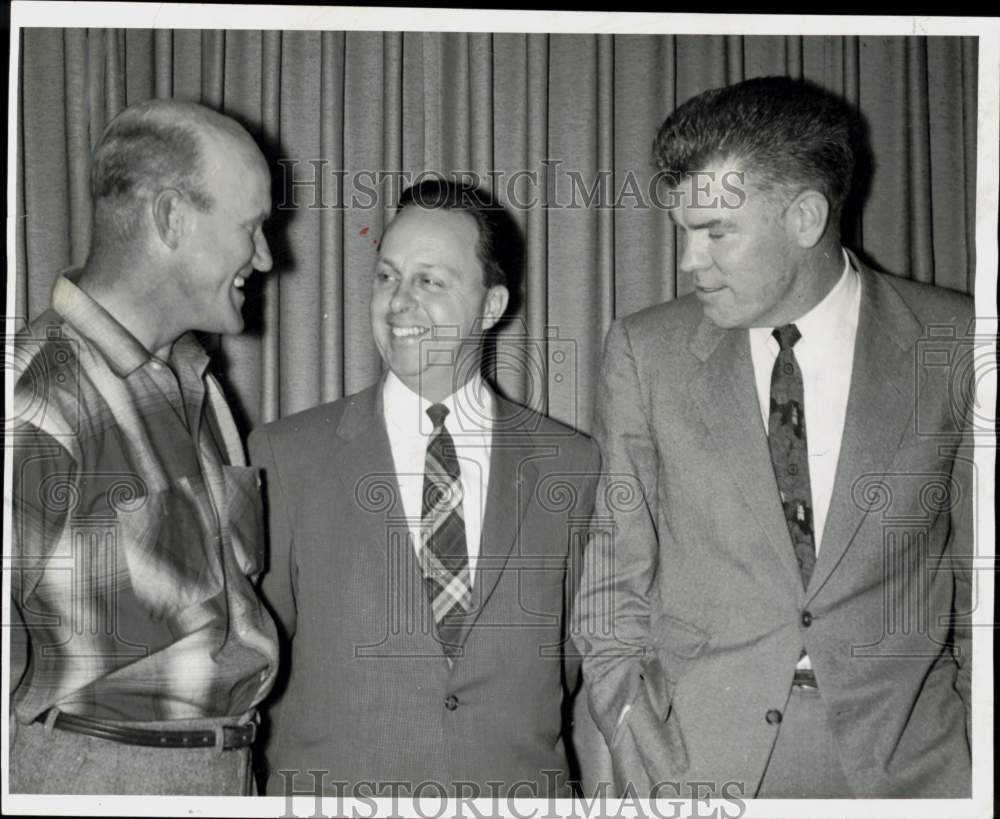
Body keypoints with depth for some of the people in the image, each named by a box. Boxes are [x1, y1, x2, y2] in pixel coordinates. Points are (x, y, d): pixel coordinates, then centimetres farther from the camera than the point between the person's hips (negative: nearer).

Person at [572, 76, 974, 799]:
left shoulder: (951, 344, -2)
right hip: (695, 757, 1)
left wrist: (978, 738, -1)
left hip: (906, 756, 0)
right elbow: (613, 560, 5)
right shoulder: (644, 352, 1)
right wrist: (626, 706, -6)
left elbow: (977, 564, 4)